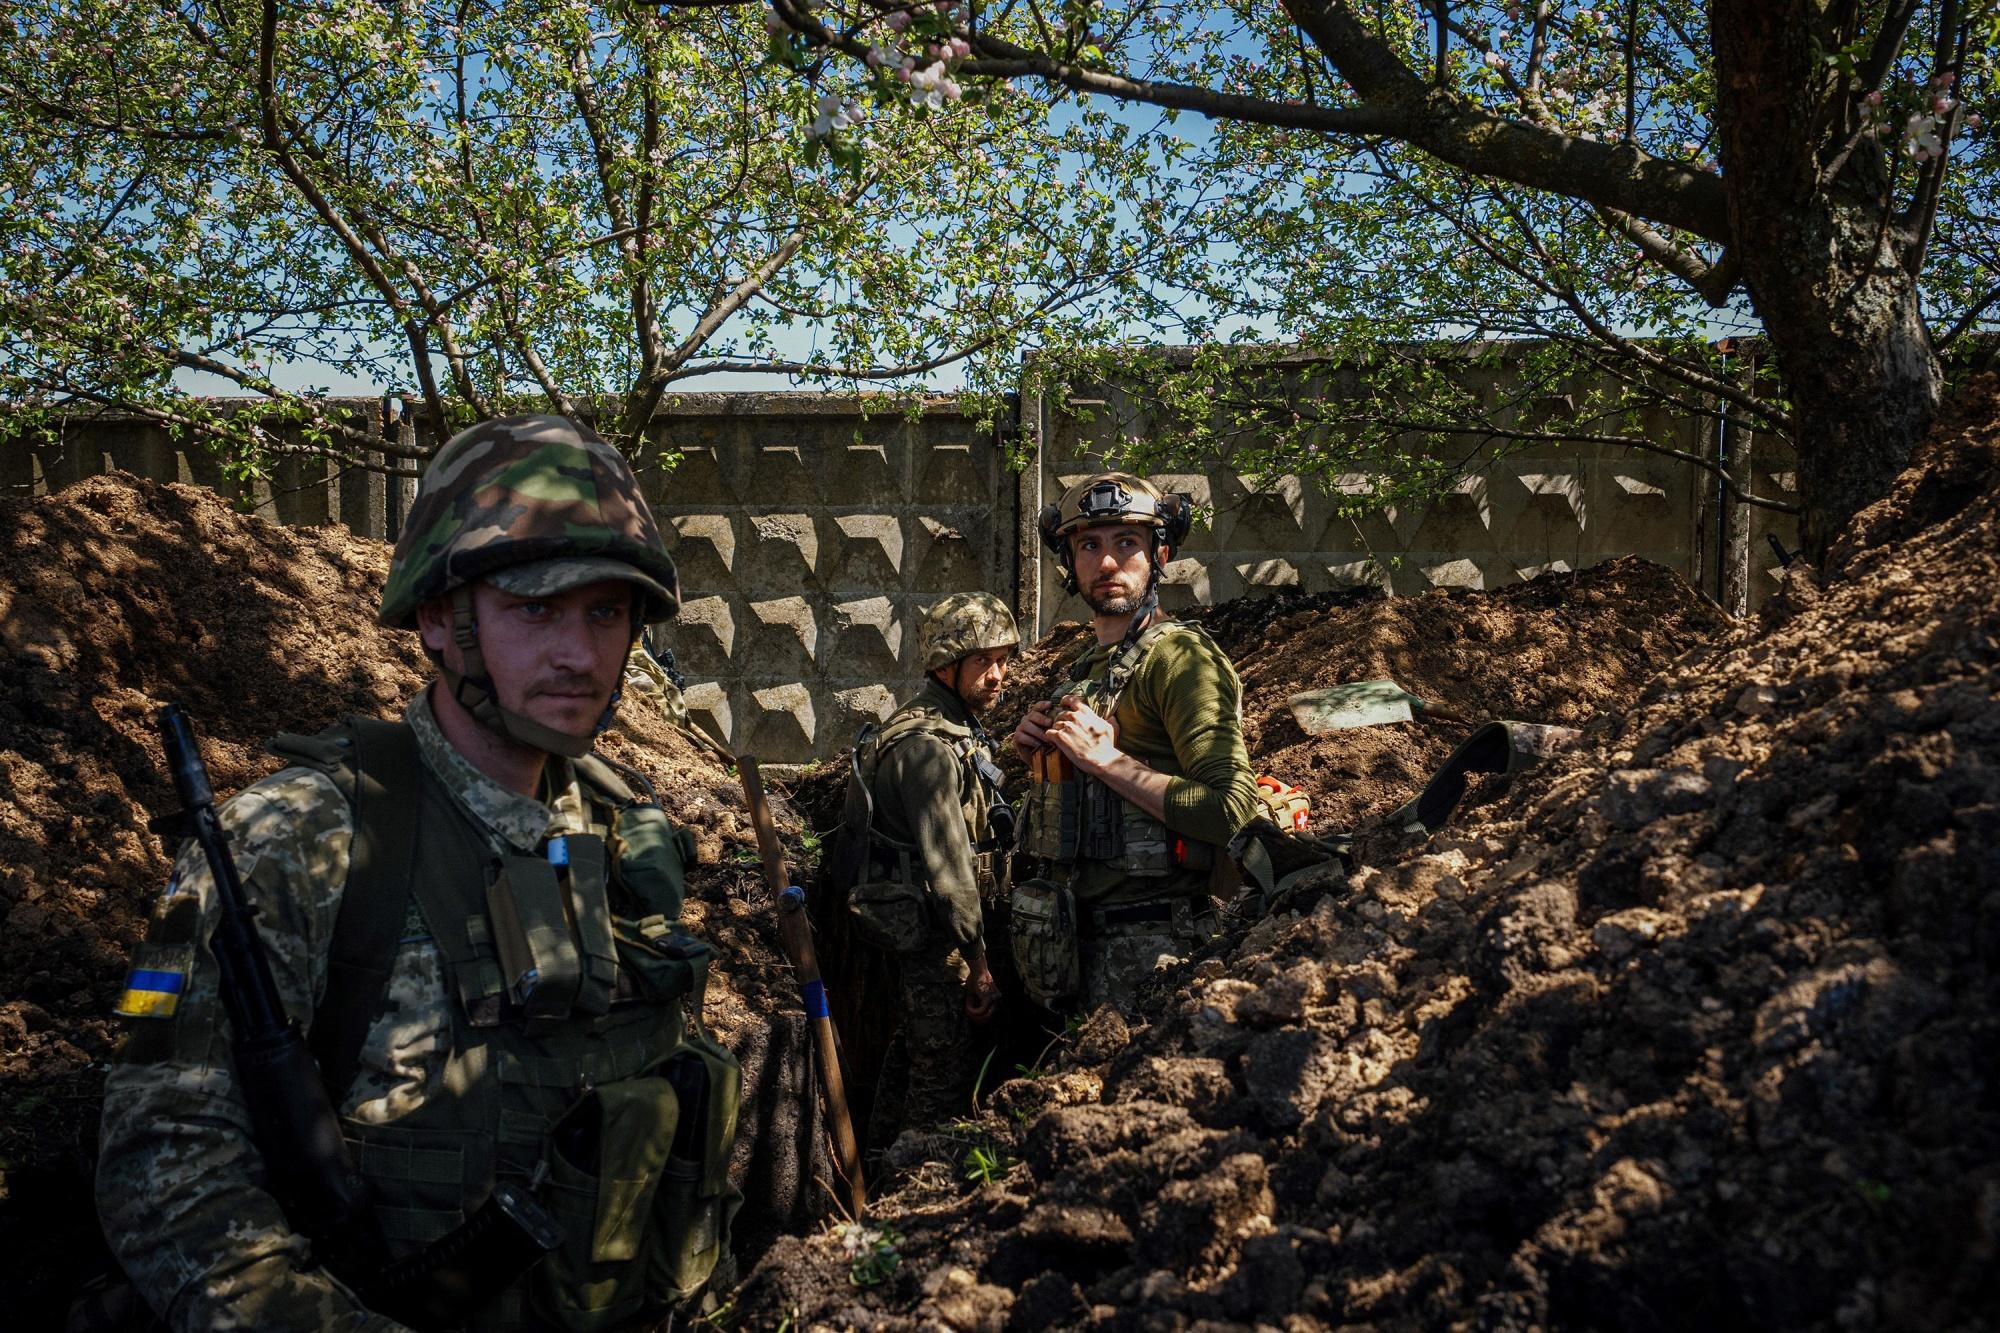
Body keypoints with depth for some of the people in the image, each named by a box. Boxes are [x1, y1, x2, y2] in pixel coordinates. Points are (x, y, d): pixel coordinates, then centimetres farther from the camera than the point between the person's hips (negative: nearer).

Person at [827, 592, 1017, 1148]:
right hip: (930, 929, -11)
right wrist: (978, 965, -20)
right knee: (944, 1069, -3)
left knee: (912, 1049, 22)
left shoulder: (954, 729, 11)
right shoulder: (928, 746, -22)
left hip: (915, 926, 11)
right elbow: (949, 869, -24)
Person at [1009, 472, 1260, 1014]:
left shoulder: (1179, 656, -12)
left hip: (1146, 939, -8)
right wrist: (1039, 755, 5)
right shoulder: (1091, 666, 15)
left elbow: (1232, 810, -24)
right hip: (1077, 930, 9)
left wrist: (1106, 759, -20)